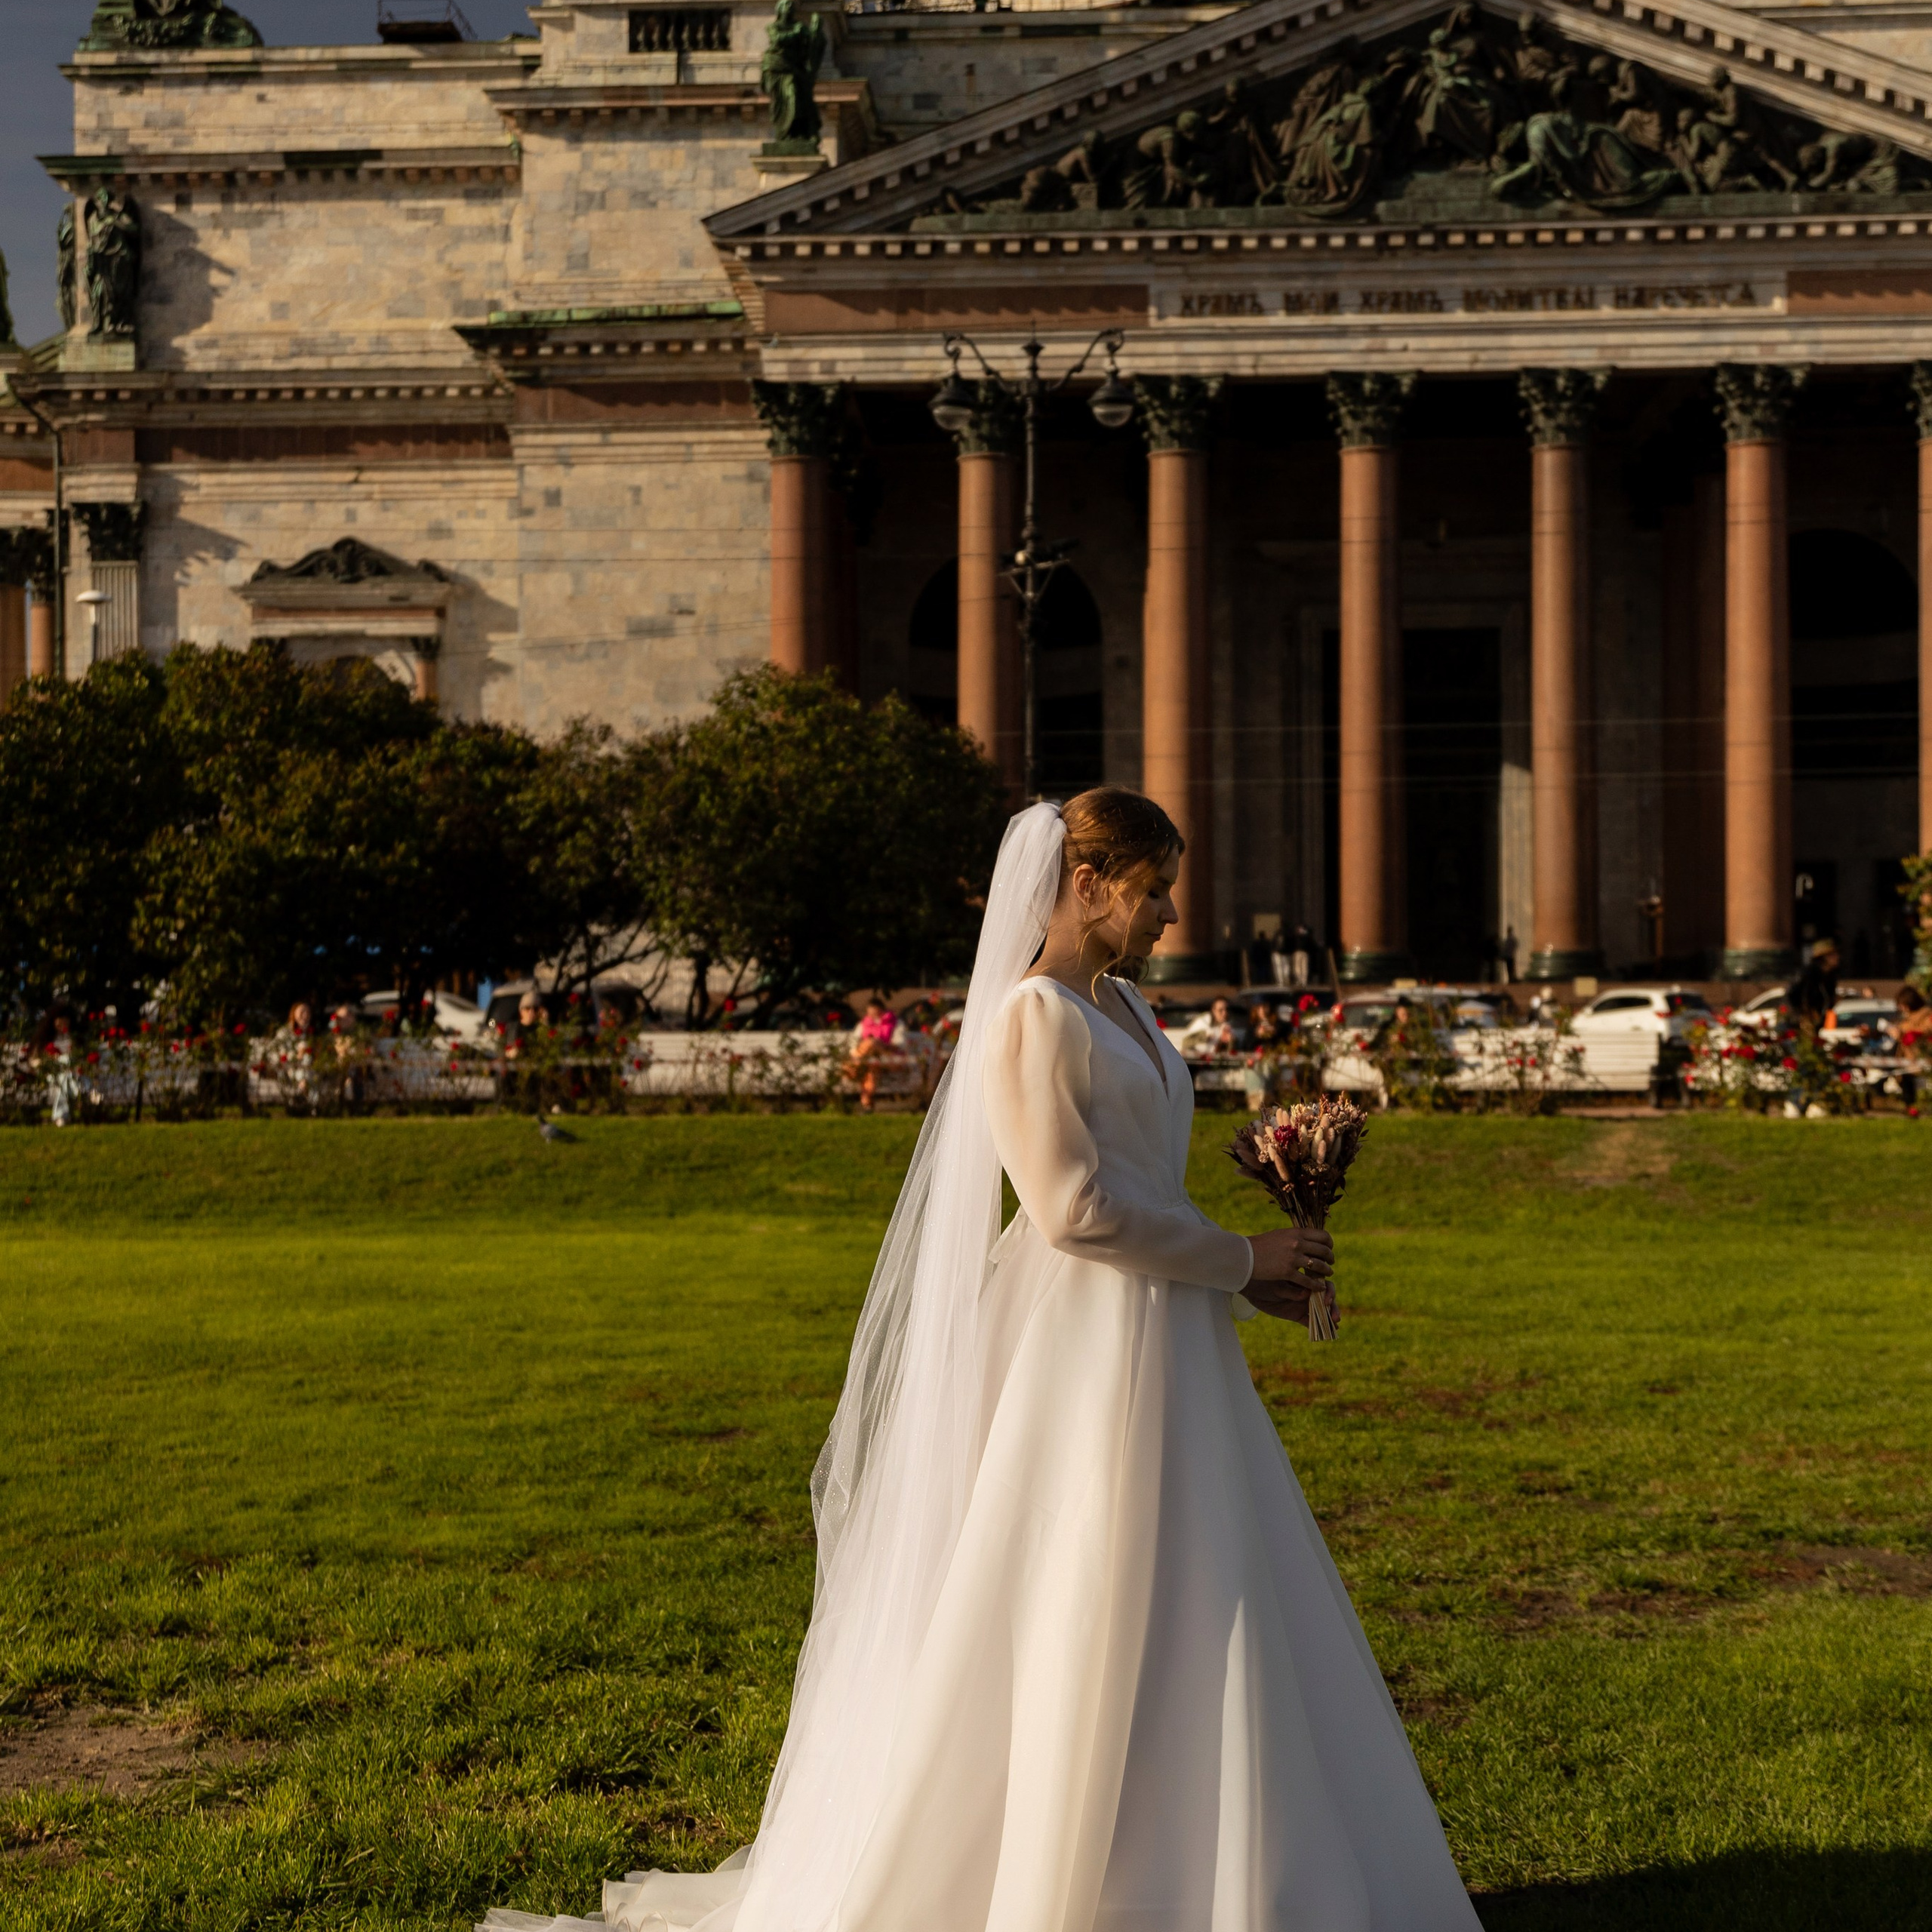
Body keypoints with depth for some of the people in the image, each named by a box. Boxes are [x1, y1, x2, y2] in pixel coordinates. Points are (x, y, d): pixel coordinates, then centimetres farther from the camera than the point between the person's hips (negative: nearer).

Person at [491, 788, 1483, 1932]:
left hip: (1166, 1354, 9)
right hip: (1088, 1355, -9)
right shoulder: (1031, 1017, -14)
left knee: (1186, 1631, 12)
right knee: (1069, 1636, -4)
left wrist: (1250, 1280, 7)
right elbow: (1075, 1208, -20)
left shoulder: (1121, 1006, 15)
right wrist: (1243, 1258, -12)